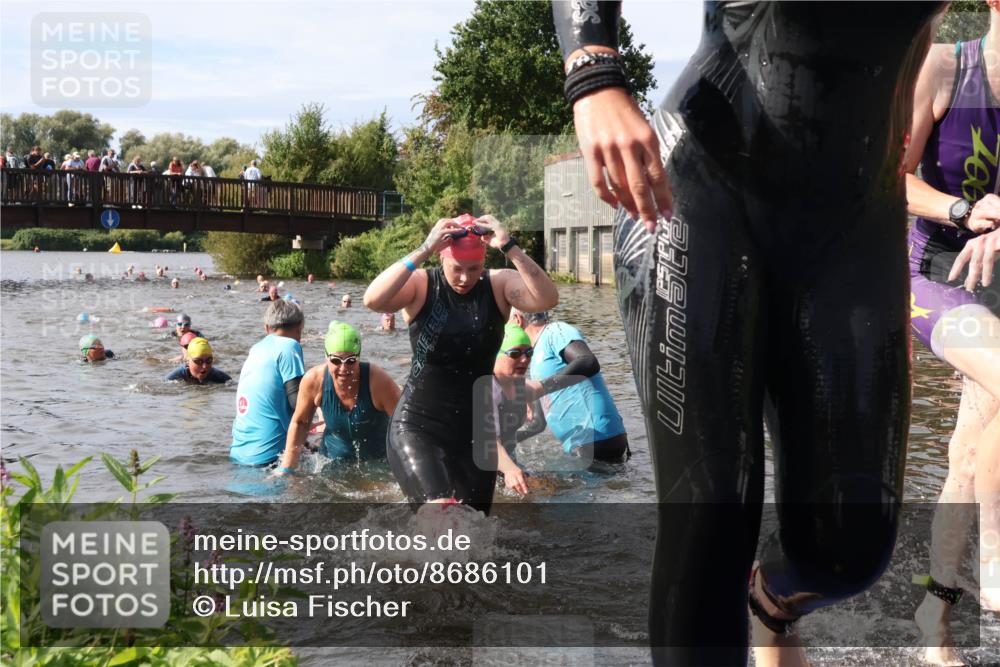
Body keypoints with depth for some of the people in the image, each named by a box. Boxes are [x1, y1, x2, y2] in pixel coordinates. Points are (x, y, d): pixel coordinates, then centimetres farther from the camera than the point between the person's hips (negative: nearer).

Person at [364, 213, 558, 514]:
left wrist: (509, 247, -28)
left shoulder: (498, 285, -3)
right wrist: (423, 251, -32)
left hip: (475, 431, 4)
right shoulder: (421, 285, -9)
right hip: (418, 426, -3)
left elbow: (547, 298, -21)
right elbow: (373, 300, -28)